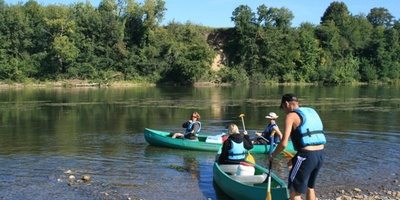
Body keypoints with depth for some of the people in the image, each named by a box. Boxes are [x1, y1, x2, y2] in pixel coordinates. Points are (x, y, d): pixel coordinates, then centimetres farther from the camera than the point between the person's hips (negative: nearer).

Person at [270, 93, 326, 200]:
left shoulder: (291, 116, -5)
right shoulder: (312, 112, 17)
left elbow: (284, 143, -12)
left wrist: (273, 155, 6)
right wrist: (295, 159, 21)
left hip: (306, 155, -8)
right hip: (320, 154, 8)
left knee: (295, 191, 5)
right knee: (309, 187, 25)